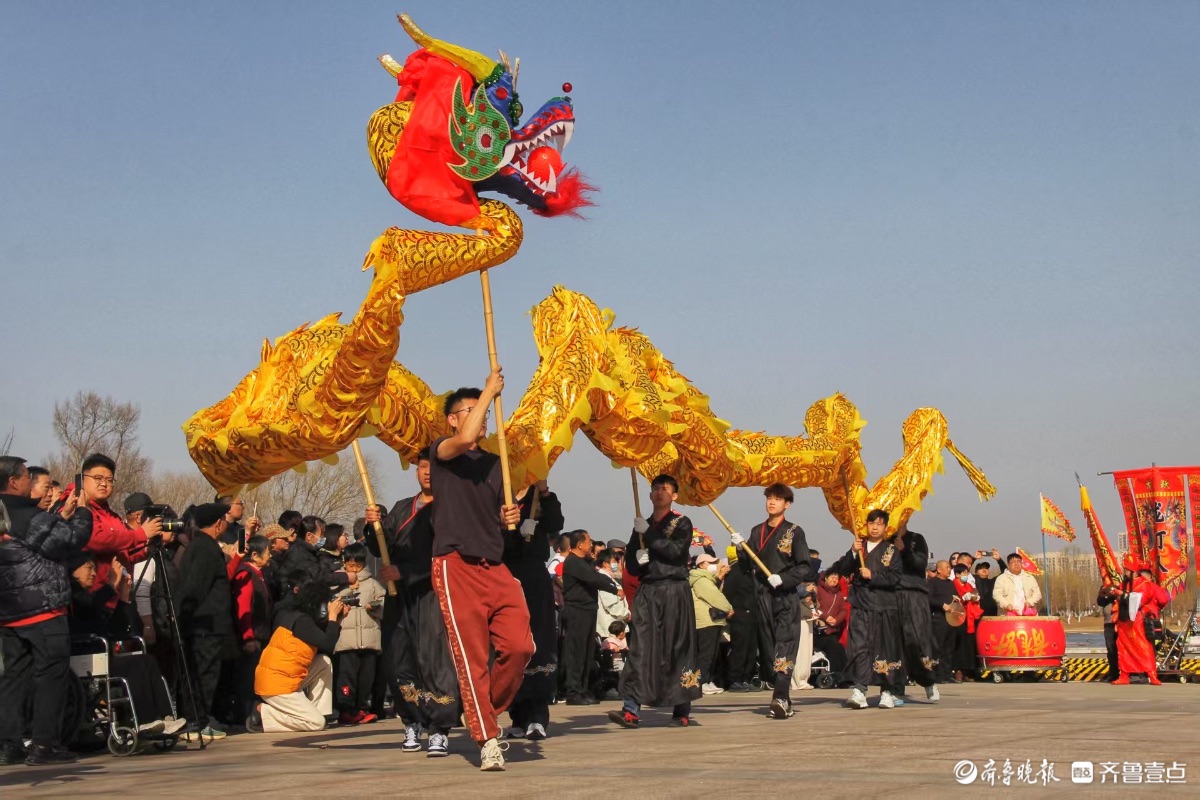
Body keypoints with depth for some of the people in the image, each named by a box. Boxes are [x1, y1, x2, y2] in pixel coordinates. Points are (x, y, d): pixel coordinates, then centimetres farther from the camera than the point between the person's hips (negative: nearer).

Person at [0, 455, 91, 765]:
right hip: (44, 610, -8)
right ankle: (44, 744, -2)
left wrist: (62, 516, 12)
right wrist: (81, 515, 2)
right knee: (50, 673, -1)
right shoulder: (30, 517, -15)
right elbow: (67, 543, -11)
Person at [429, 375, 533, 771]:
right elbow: (464, 440, -19)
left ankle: (489, 711, 14)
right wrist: (490, 389, -8)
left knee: (520, 646, -9)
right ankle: (488, 741, -3)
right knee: (472, 657, -8)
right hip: (456, 566, -5)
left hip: (495, 567, 5)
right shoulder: (441, 452, 5)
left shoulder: (495, 463, 22)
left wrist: (510, 519, 5)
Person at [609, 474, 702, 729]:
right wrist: (638, 560, -3)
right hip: (647, 592, 3)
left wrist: (648, 534, -9)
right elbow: (630, 566, 19)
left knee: (677, 649, -2)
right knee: (640, 649, -7)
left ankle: (681, 712, 4)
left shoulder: (682, 523, 6)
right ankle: (631, 710, -14)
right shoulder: (641, 527, 19)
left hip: (674, 593, -3)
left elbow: (675, 551, -12)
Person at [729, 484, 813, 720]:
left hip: (787, 595, -5)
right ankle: (783, 699, 7)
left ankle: (781, 698, -25)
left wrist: (783, 579, -16)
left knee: (785, 646, -15)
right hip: (763, 595, 5)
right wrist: (741, 547, -3)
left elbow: (804, 568, -3)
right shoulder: (757, 531, 14)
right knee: (769, 647, 3)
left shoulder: (794, 532, 1)